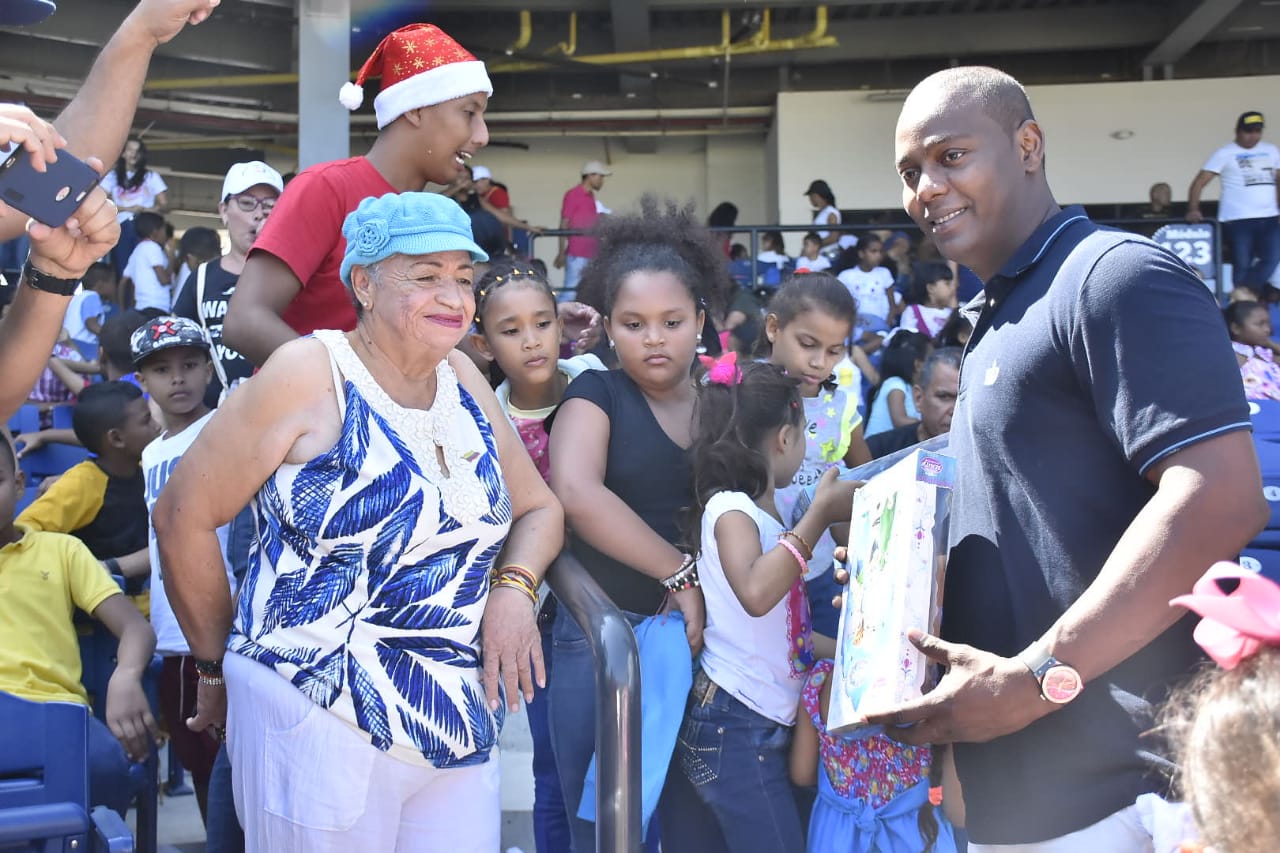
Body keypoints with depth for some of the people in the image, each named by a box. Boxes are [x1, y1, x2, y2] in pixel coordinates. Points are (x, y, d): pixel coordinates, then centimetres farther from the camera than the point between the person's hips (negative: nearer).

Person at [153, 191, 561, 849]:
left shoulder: (463, 381, 9)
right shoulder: (310, 375, -9)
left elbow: (538, 507, 19)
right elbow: (182, 517, -6)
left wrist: (514, 586, -2)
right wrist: (217, 666, 1)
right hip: (316, 723, -5)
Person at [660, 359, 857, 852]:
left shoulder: (762, 512, 14)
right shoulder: (728, 507, -12)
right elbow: (755, 593, -33)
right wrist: (821, 512, -25)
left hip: (762, 727, 8)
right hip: (735, 729, -8)